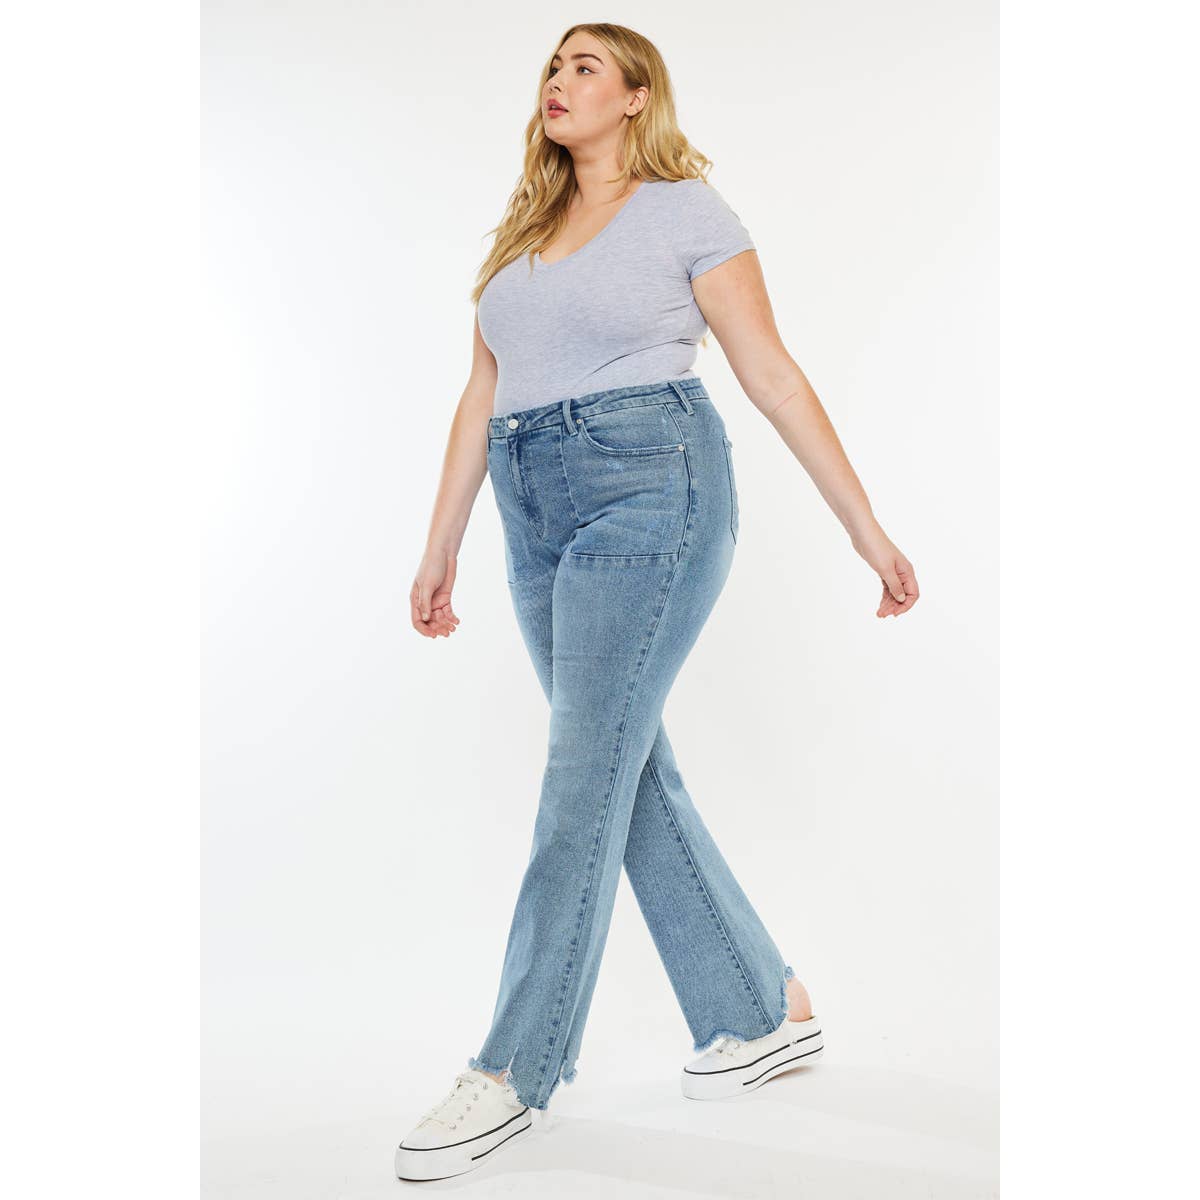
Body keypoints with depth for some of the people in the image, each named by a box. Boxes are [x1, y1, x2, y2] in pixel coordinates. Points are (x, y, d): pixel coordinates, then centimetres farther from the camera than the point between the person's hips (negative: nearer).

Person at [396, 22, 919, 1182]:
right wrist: (439, 550, 18)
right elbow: (481, 399, 19)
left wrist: (867, 526, -1)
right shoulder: (521, 232, 20)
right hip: (541, 516, 7)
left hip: (651, 489, -7)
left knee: (586, 771, -10)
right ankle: (769, 1012, 22)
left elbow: (772, 374, 0)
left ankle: (512, 1076, -1)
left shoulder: (687, 208, 3)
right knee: (635, 771, 8)